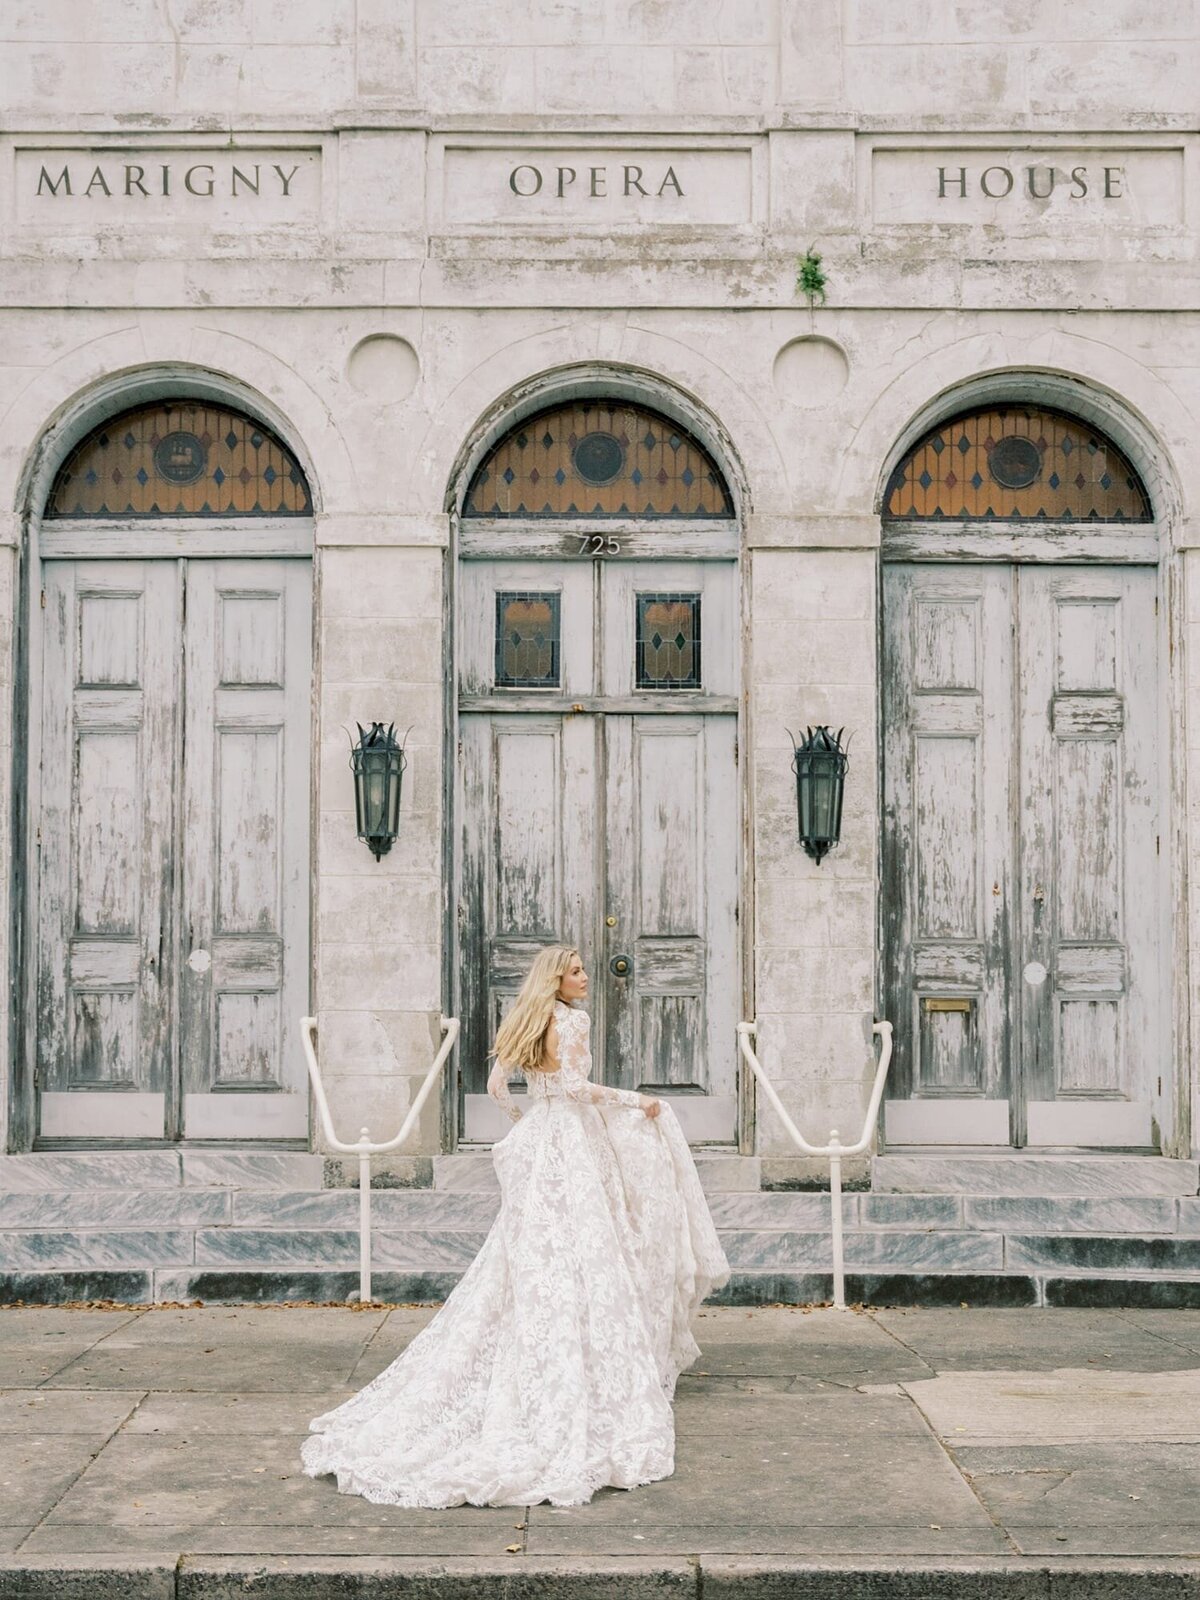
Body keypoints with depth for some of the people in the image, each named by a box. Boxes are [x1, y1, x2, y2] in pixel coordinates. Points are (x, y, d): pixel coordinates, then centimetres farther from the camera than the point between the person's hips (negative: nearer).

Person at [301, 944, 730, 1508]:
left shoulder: (527, 1023, 14)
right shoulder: (569, 1020, -10)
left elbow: (497, 1086, 18)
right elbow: (574, 1084, -22)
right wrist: (636, 1101, -13)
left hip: (535, 1143, 8)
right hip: (570, 1144, -8)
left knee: (525, 1262, 12)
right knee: (574, 1262, -7)